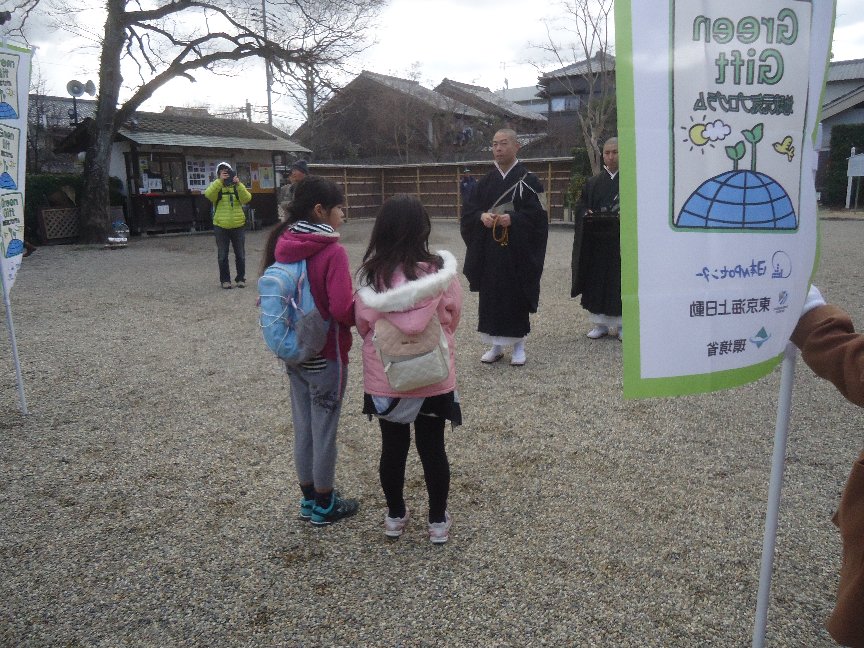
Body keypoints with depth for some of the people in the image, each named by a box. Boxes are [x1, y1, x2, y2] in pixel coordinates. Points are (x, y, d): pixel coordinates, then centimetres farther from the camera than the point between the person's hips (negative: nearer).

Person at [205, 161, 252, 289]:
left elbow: (247, 198, -12)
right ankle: (225, 280, 14)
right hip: (221, 227, -1)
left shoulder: (238, 186, 6)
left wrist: (238, 183, -23)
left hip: (238, 226, 1)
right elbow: (208, 194, -19)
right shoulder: (215, 186, 4)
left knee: (240, 255, 7)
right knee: (223, 256, 4)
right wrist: (220, 181, -26)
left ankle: (240, 278, 18)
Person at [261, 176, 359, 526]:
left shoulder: (281, 243, 1)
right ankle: (324, 505, 24)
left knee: (302, 426, 18)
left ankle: (308, 498, 33)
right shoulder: (332, 251, -20)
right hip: (326, 356, -7)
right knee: (324, 430, 8)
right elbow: (343, 309, -25)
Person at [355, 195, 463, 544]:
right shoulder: (440, 271, -15)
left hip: (384, 378, 1)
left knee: (393, 447, 16)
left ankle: (395, 516, 32)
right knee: (432, 449, 13)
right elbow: (452, 319, -2)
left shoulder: (370, 275, -12)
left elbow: (363, 325, -2)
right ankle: (438, 521, 26)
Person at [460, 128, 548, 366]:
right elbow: (468, 210, 7)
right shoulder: (486, 181, 11)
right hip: (488, 251, 4)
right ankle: (496, 345, 17)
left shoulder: (528, 180, -2)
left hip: (517, 251, -4)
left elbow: (538, 213, -8)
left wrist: (512, 218, -22)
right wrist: (482, 216, -13)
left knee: (516, 297, 1)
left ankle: (518, 345, 15)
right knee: (490, 296, 5)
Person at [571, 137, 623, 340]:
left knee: (621, 281, 0)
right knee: (597, 280, 4)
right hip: (597, 241, 3)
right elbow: (581, 207, 11)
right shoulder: (593, 182, 13)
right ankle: (601, 322, 13)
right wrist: (587, 213, -9)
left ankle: (622, 323, 9)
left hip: (621, 239, -3)